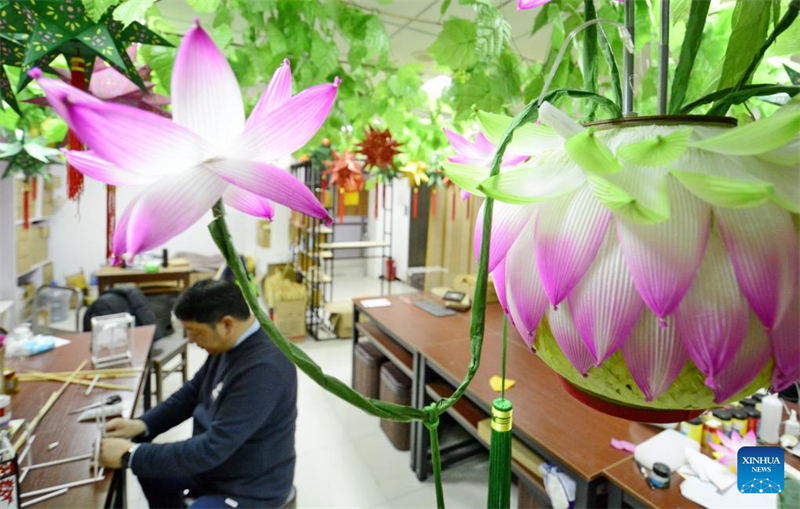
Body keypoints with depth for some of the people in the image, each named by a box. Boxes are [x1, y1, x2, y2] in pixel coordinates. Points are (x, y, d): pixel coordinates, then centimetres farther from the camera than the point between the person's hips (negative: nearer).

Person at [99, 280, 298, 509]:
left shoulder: (264, 369, -35)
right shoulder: (229, 342, -7)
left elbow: (213, 448, -31)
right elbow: (192, 392, 8)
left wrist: (131, 455, -23)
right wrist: (142, 425, -3)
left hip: (249, 487, -8)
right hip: (217, 461, 8)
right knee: (151, 469, 18)